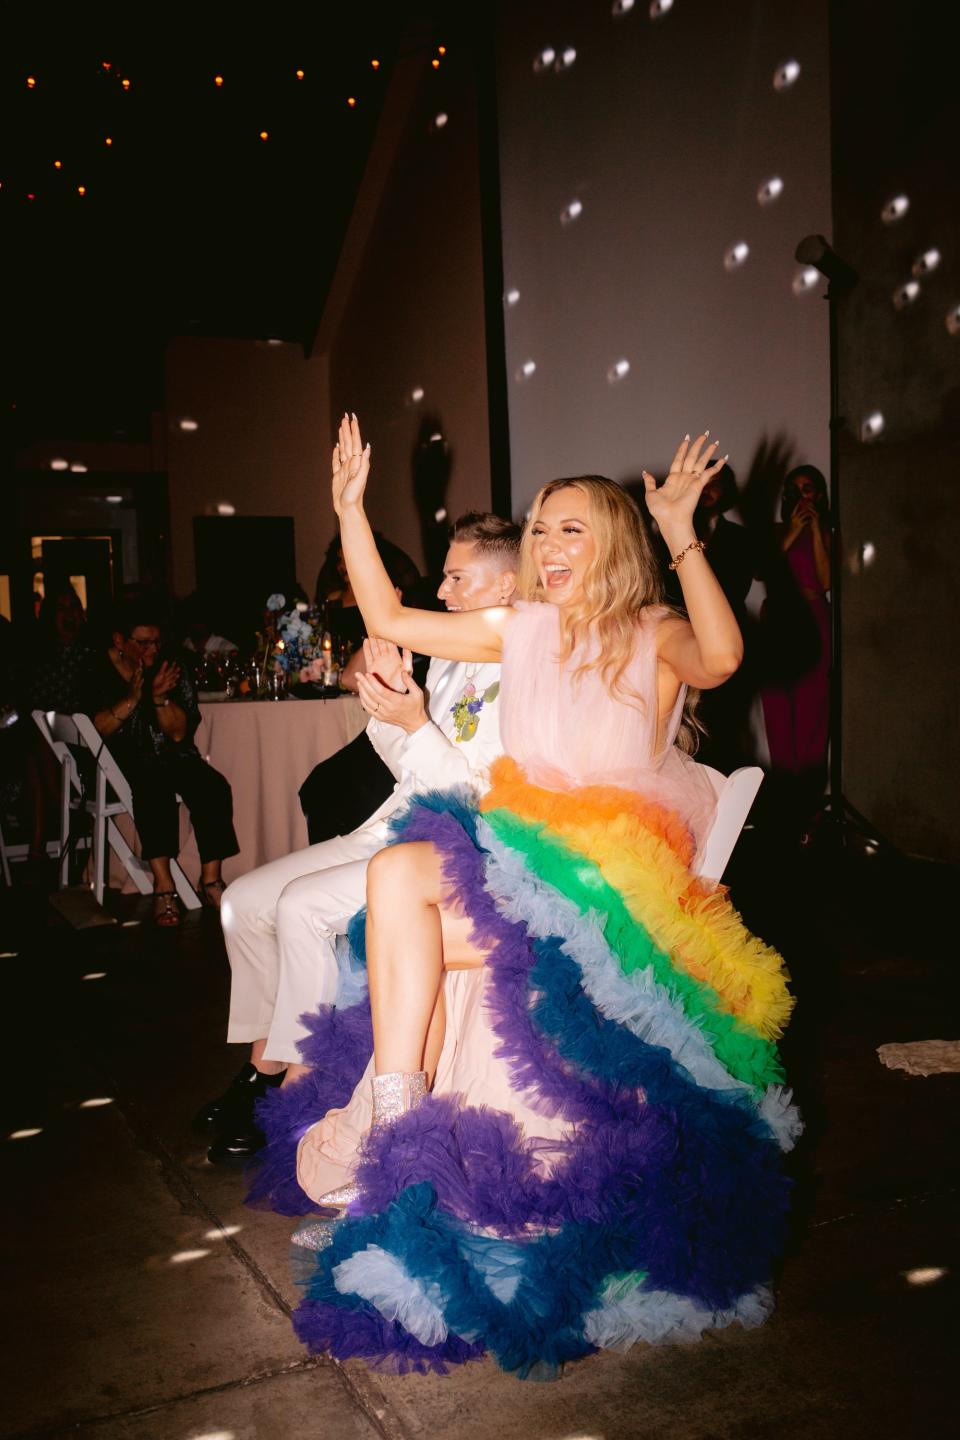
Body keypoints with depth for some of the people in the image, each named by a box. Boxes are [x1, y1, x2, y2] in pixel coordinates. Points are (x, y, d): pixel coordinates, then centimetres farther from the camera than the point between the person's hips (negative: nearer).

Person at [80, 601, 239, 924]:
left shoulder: (170, 669, 4)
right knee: (154, 787, -36)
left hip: (168, 756, 4)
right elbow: (96, 730, -10)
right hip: (118, 762, -4)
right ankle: (164, 886, -36)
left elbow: (179, 733, -1)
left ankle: (210, 880, -19)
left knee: (213, 786, -23)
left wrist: (160, 698, -17)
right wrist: (132, 698, -20)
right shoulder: (96, 672, -2)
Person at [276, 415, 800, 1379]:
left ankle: (387, 1108, -15)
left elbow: (720, 659, -20)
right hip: (521, 845, 5)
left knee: (400, 873, -26)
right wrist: (351, 506, 15)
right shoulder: (520, 630, 19)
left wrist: (681, 537, -25)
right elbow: (389, 620, 20)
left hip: (613, 860, -5)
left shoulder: (653, 635, 5)